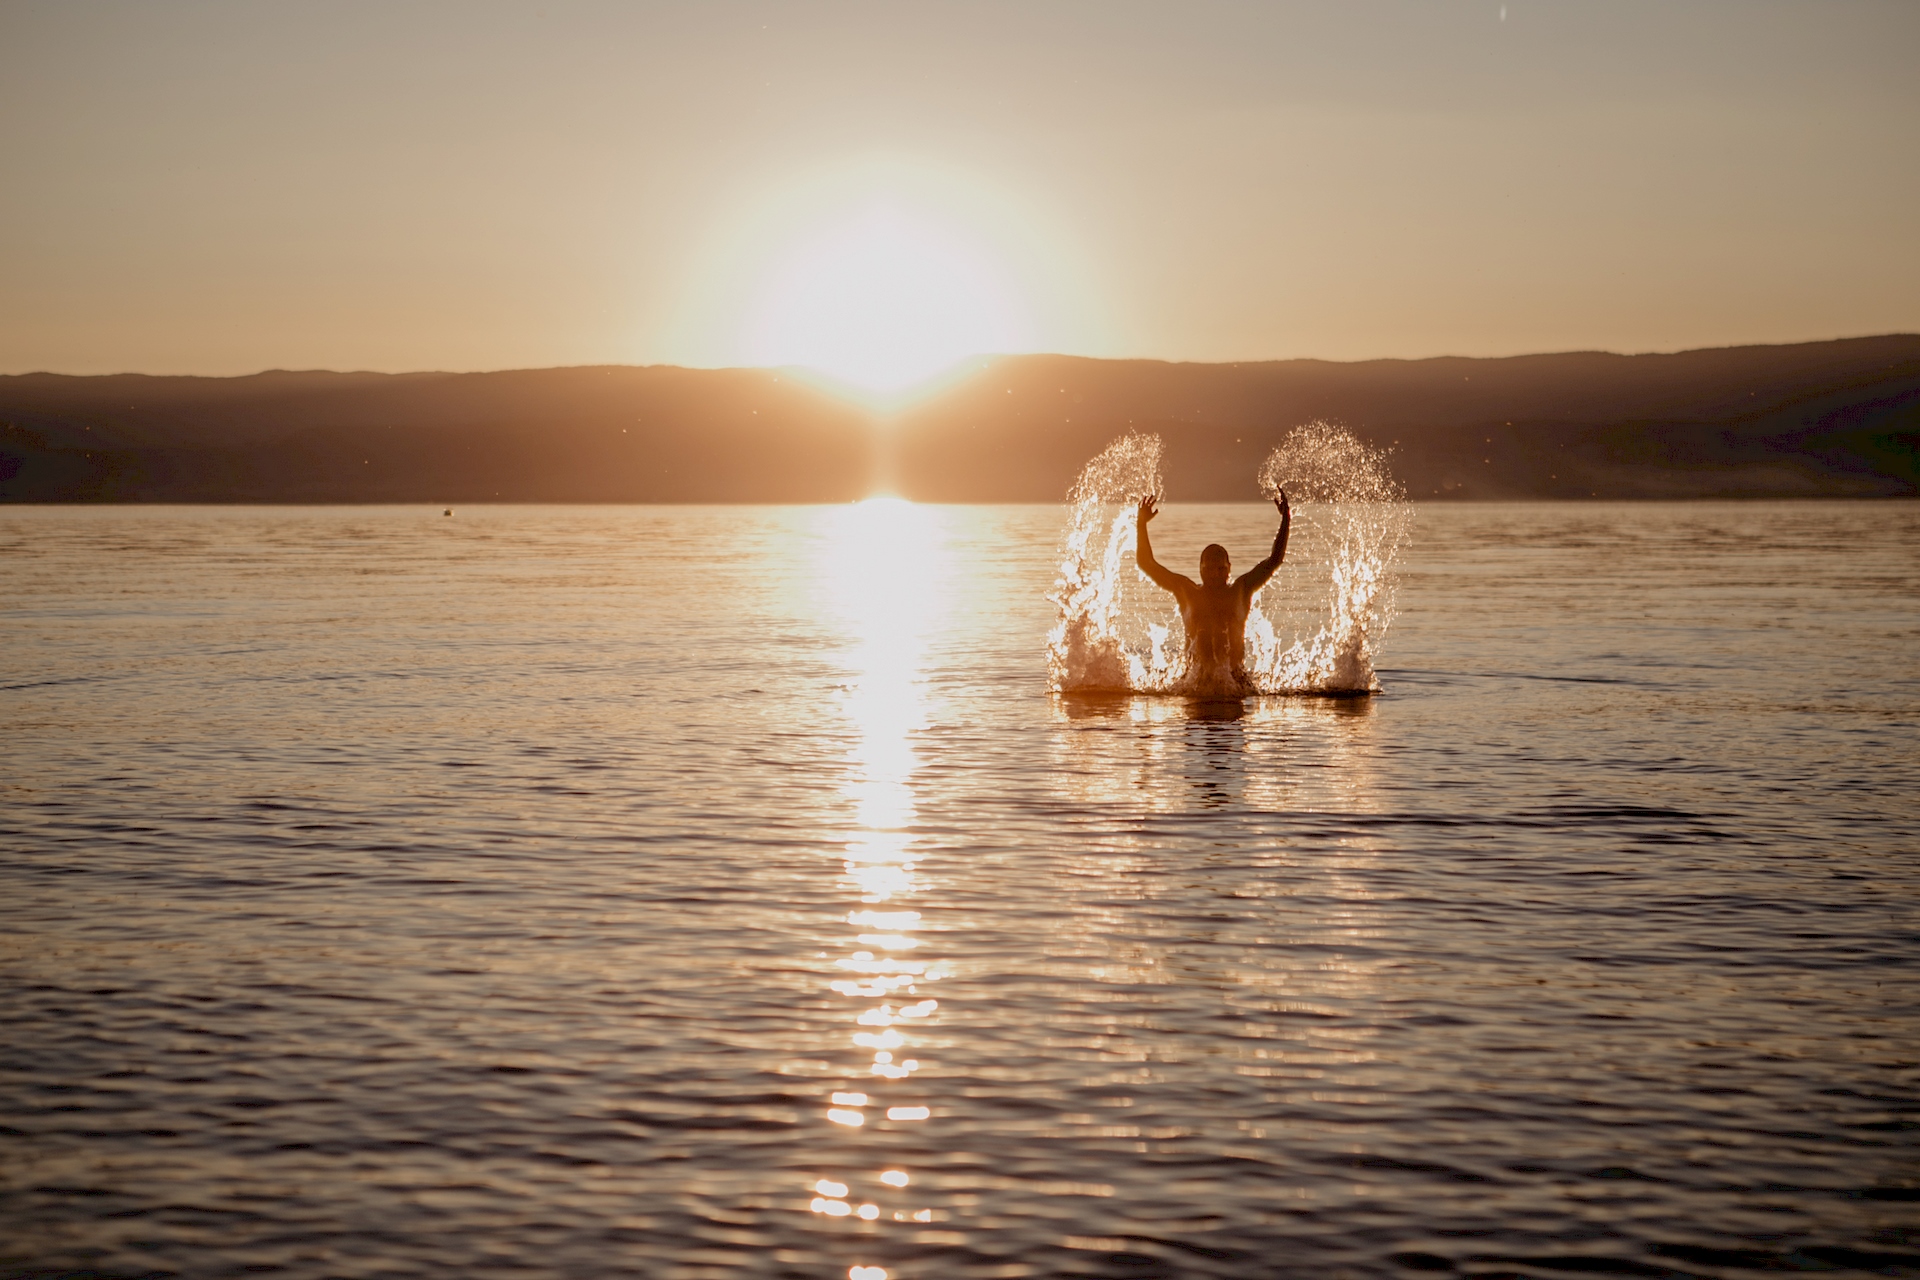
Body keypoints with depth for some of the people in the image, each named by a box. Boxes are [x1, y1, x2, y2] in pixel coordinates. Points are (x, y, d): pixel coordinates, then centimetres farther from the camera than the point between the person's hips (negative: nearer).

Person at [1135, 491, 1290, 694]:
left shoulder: (1240, 591, 11)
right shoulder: (1187, 591, 10)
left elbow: (1275, 560, 12)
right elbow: (1147, 563, 10)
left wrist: (1285, 521, 6)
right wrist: (1142, 525, 3)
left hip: (1235, 675, 0)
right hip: (1196, 675, 0)